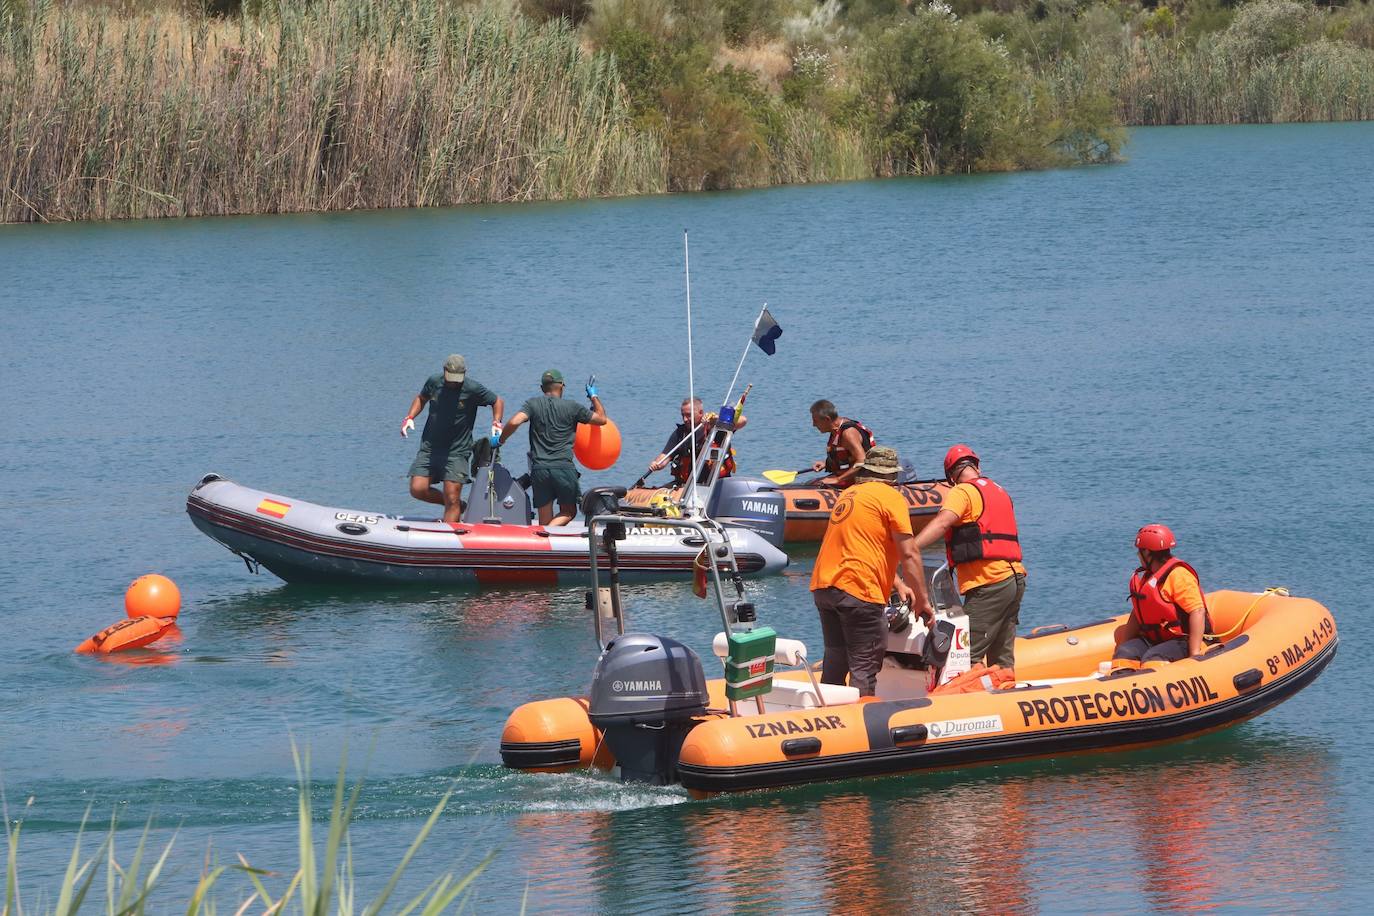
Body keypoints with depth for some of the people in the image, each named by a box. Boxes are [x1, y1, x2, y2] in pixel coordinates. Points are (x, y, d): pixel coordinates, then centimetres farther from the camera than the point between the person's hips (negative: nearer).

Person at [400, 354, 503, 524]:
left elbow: (497, 401, 5)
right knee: (417, 489, -6)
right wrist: (410, 417, 6)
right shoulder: (434, 382, 1)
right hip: (429, 448, 4)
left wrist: (496, 423, -11)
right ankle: (459, 506, 16)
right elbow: (421, 398, 21)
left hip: (457, 451, -4)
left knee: (452, 499, -10)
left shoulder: (473, 389, -9)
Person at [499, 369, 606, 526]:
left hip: (539, 468, 2)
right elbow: (601, 419, 14)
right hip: (564, 467, -2)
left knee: (544, 518, 10)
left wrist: (500, 440, 7)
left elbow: (514, 422, -10)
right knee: (568, 512, 10)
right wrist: (594, 397, 30)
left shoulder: (533, 404, 5)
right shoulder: (571, 408, 4)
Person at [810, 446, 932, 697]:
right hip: (858, 590, -8)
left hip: (823, 585, 8)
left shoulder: (849, 494, 22)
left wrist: (898, 584, 26)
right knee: (865, 667, -5)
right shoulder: (891, 497, -3)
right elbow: (909, 554, -8)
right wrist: (922, 600, -2)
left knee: (836, 660, 17)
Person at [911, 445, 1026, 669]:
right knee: (1001, 659, 14)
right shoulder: (999, 492, 22)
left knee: (968, 658, -11)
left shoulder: (962, 493, -5)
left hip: (989, 584, -9)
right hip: (1015, 578, 9)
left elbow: (941, 524, -21)